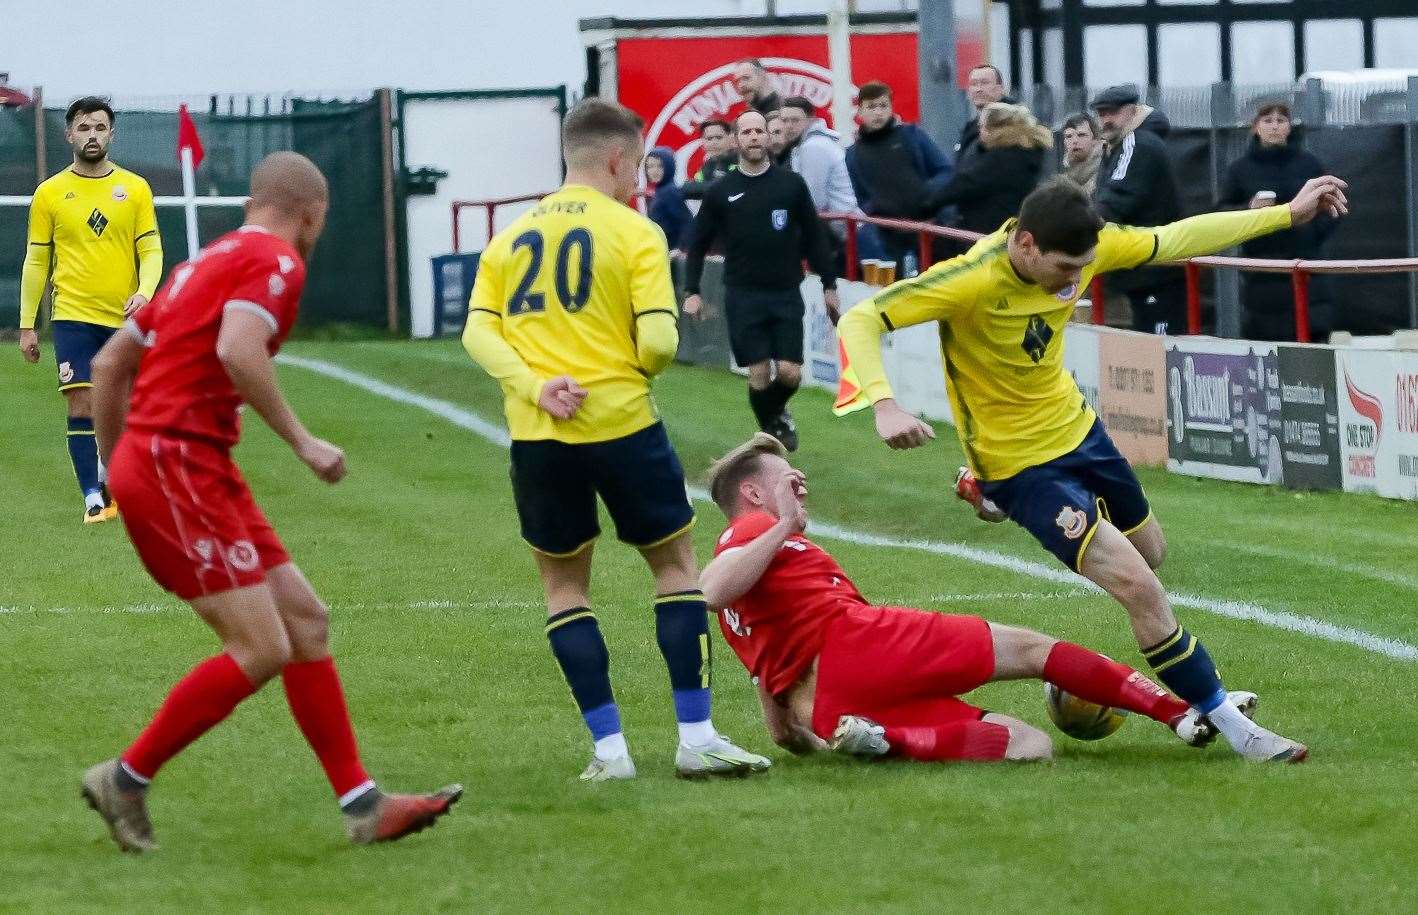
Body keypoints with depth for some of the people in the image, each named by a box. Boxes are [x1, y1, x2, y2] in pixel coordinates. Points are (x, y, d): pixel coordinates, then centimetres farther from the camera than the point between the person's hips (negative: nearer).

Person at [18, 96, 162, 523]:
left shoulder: (135, 189, 5)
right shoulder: (50, 194, 3)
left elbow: (151, 250, 5)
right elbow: (36, 261, 7)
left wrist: (144, 291, -15)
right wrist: (27, 325, 4)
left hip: (125, 319, 2)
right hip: (73, 316, -2)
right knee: (82, 406, -11)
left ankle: (107, 476, 32)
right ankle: (93, 498, -10)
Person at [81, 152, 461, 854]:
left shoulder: (206, 263, 21)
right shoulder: (276, 262, -6)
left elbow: (109, 363, 22)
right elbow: (237, 350, -26)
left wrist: (117, 469, 27)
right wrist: (301, 441, -18)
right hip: (177, 466, -10)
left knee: (306, 622, 8)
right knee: (262, 650, -10)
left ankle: (362, 804, 7)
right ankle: (126, 779, -1)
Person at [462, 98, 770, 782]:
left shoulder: (510, 237, 12)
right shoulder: (633, 232, -2)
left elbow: (478, 331, 0)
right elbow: (657, 342, -11)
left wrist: (536, 388, -8)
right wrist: (642, 366, 10)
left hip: (538, 437, 3)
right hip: (621, 422, -3)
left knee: (563, 582, 14)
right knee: (676, 563, 12)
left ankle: (609, 748, 5)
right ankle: (696, 739, 7)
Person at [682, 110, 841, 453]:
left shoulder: (791, 184, 3)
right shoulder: (721, 191, 2)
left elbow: (815, 237, 7)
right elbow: (698, 244, 9)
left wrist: (829, 285, 6)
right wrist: (692, 291, 2)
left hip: (786, 293, 0)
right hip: (743, 296, 0)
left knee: (789, 373, -6)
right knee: (759, 374, -5)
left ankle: (778, 412, 26)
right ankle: (770, 431, 13)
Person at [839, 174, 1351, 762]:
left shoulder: (1082, 248, -13)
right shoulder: (971, 281, -31)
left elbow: (1179, 239, 0)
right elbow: (859, 321, -31)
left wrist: (1289, 214, 0)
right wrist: (884, 406, -47)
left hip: (1076, 428, 8)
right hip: (1020, 465, -8)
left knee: (1150, 554, 25)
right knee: (1139, 586, -14)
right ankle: (1230, 726, -2)